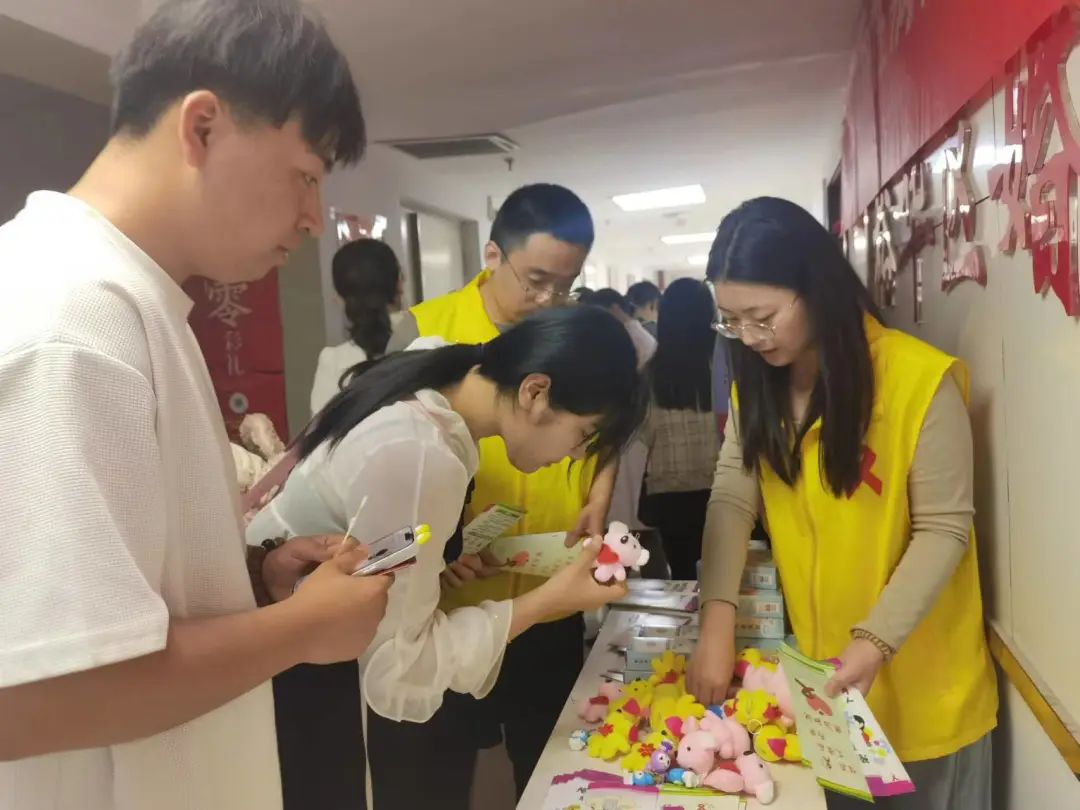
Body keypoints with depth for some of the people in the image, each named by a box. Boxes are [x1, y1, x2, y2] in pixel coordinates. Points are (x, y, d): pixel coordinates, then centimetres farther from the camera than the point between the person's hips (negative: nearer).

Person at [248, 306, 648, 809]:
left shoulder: (432, 384, -7)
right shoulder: (420, 456, -34)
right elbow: (398, 673, -28)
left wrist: (442, 560, -4)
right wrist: (548, 599, -24)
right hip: (285, 673, -8)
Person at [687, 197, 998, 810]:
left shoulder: (920, 379, -21)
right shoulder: (758, 384, -3)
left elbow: (944, 529, -17)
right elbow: (733, 498, -10)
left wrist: (878, 641, -24)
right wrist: (718, 622, -21)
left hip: (918, 677, -4)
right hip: (816, 664, 4)